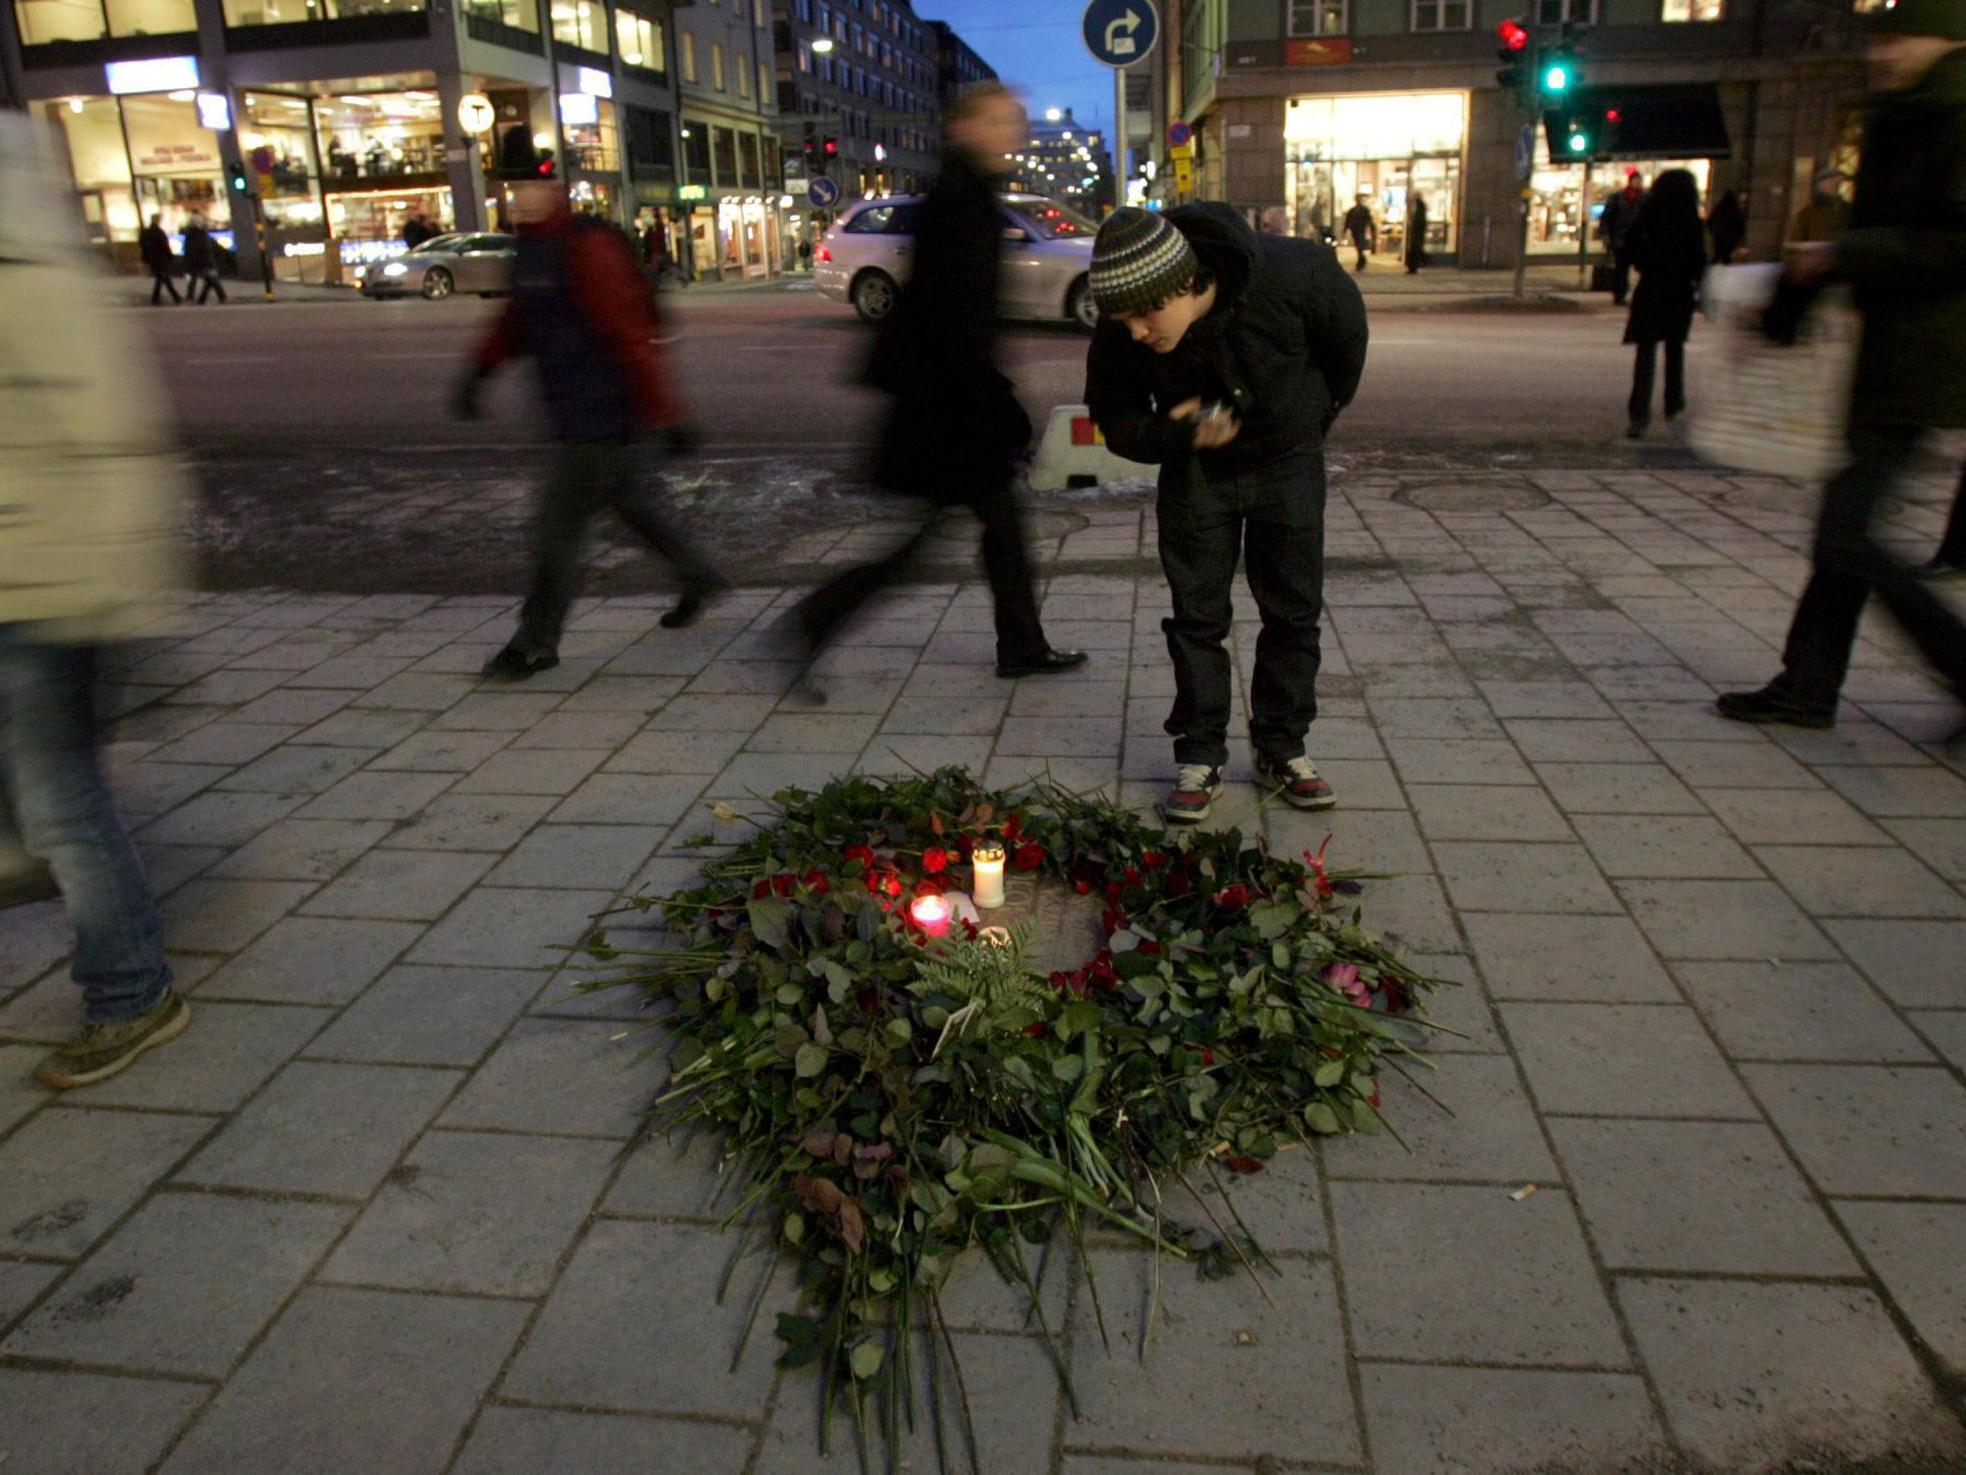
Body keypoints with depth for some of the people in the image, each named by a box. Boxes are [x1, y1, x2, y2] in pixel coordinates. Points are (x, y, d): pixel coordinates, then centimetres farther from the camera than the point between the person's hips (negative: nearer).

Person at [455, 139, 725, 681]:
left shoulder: (588, 249, -18)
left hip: (603, 417, -10)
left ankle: (536, 644, 7)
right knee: (628, 501, 22)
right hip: (576, 414, 10)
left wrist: (666, 414, -23)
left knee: (557, 526, -5)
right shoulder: (530, 249, 11)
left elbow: (632, 336, -21)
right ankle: (697, 575, 42)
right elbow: (517, 320, 23)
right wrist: (479, 369, 12)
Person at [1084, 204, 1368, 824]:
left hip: (1289, 461, 0)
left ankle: (1282, 750, 18)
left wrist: (1319, 416, 6)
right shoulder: (1118, 335, -26)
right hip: (1195, 471, 0)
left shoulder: (1291, 274, -29)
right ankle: (1200, 758, 10)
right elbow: (1116, 418, -11)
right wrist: (1177, 432, -32)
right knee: (1197, 615, 0)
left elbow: (1347, 335, -7)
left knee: (1293, 611, 4)